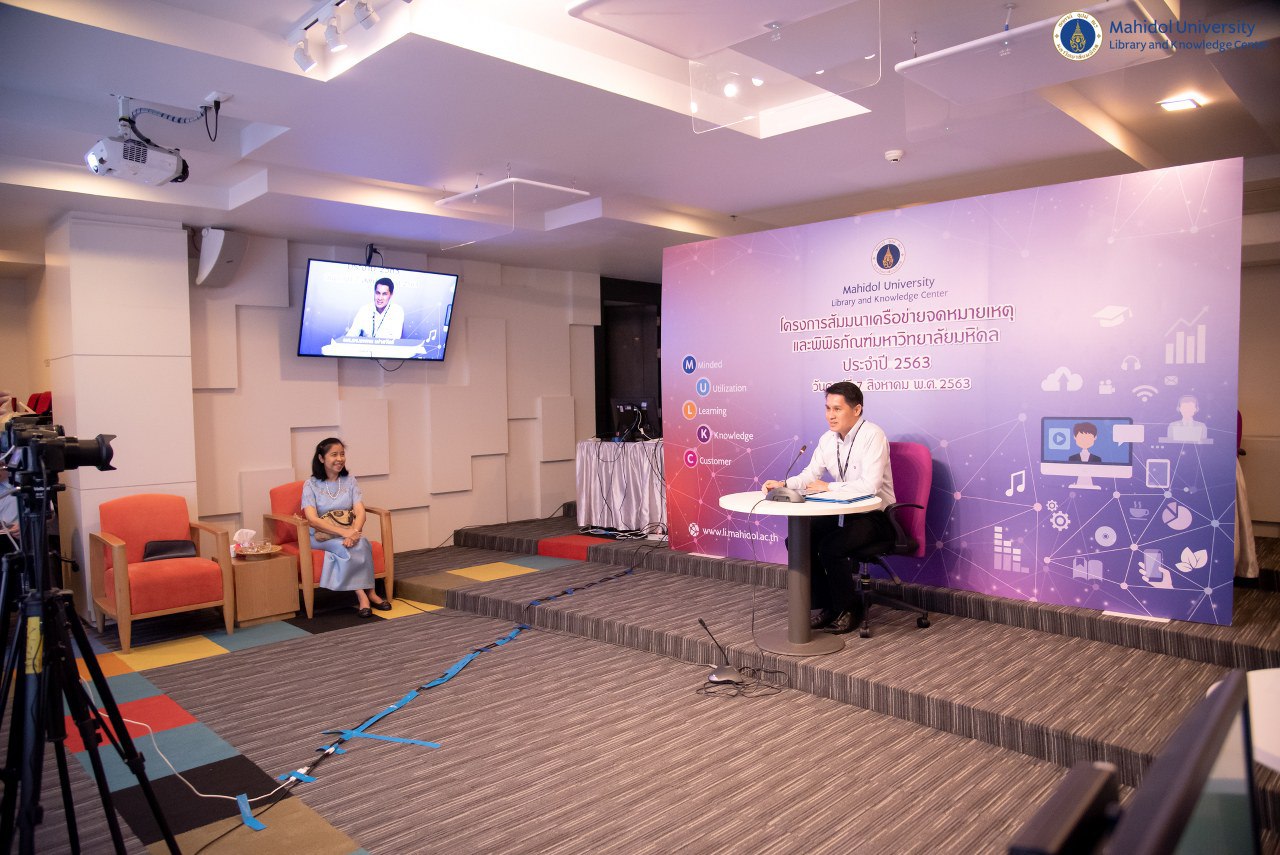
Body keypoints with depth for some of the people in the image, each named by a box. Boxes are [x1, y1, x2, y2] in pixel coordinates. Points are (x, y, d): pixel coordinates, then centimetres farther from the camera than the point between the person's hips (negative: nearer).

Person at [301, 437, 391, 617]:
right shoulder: (311, 484, -2)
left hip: (348, 532, 3)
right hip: (321, 536, -2)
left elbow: (360, 511, -4)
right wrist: (344, 532, -26)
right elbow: (313, 519, -14)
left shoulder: (349, 480, 7)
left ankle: (363, 595, -24)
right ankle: (368, 593, -26)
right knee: (344, 548, -33)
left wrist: (354, 532, -25)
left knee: (360, 543, -31)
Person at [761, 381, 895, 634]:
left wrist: (829, 487, -22)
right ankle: (823, 606, 7)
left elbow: (870, 485, -29)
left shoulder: (872, 436, -19)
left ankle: (848, 611, -2)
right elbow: (809, 476, 7)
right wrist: (783, 484, -11)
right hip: (843, 513, 8)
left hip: (874, 516, -7)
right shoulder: (828, 439, 4)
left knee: (830, 547, -28)